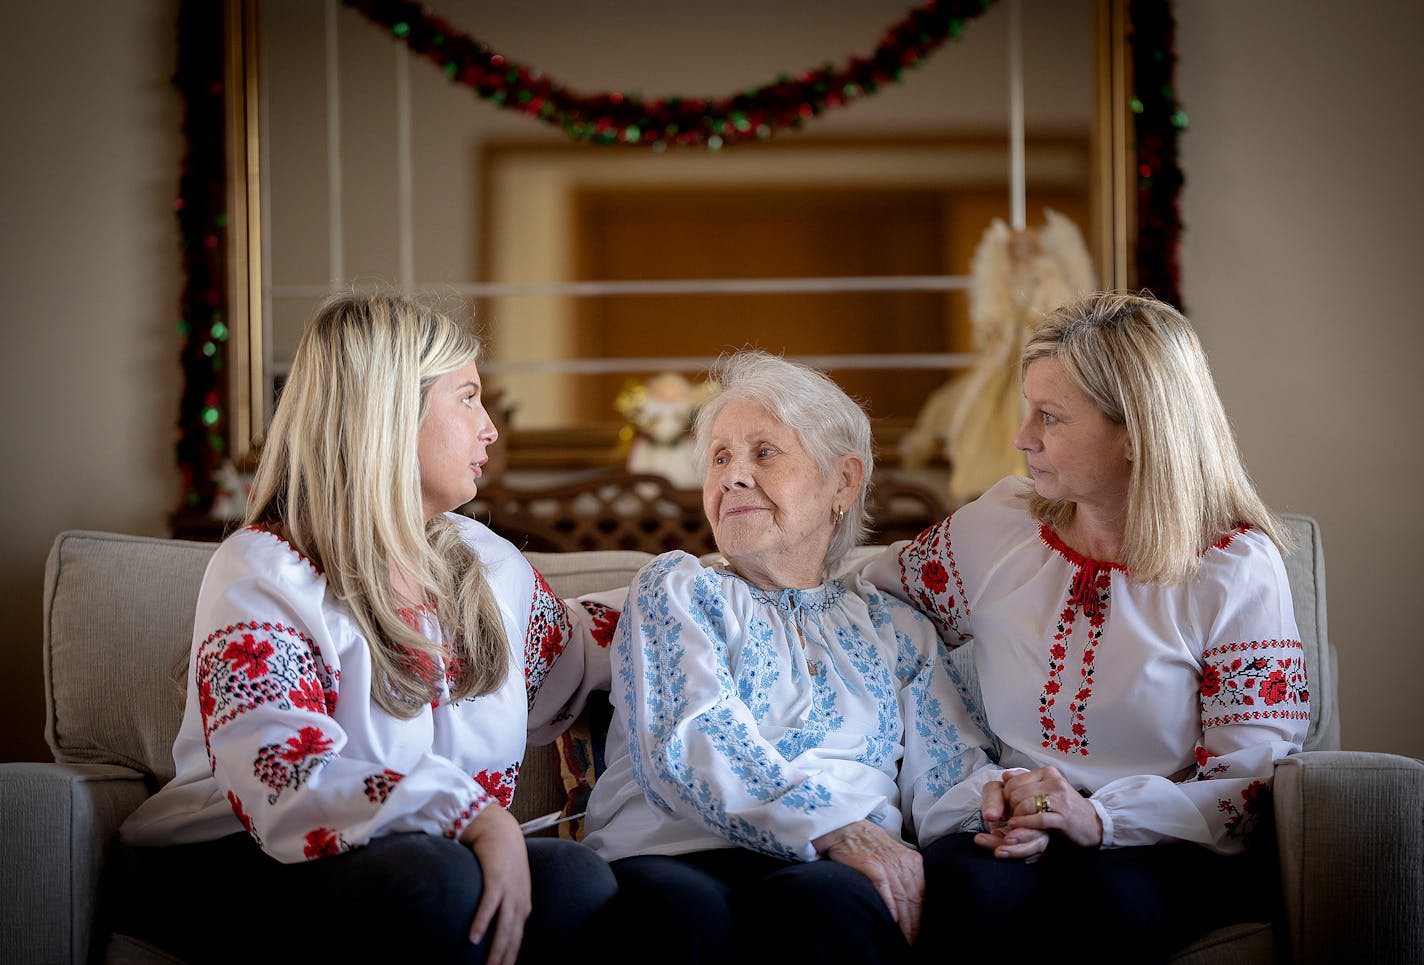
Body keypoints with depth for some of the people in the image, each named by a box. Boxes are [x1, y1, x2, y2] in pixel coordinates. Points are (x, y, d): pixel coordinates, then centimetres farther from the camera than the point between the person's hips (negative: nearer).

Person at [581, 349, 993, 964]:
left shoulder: (895, 630, 25)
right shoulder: (675, 589, 16)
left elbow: (952, 774, 12)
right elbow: (687, 745, -3)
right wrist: (837, 828, -17)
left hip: (843, 871, 2)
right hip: (675, 855, -1)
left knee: (827, 901, -37)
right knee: (681, 910, -40)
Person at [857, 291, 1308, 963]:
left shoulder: (1237, 568, -1)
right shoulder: (999, 528, 10)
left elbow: (1249, 786, -4)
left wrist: (1099, 817, -24)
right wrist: (985, 789, -5)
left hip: (1168, 850, -2)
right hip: (1007, 836, 2)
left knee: (1107, 896, -38)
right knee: (965, 885, -34)